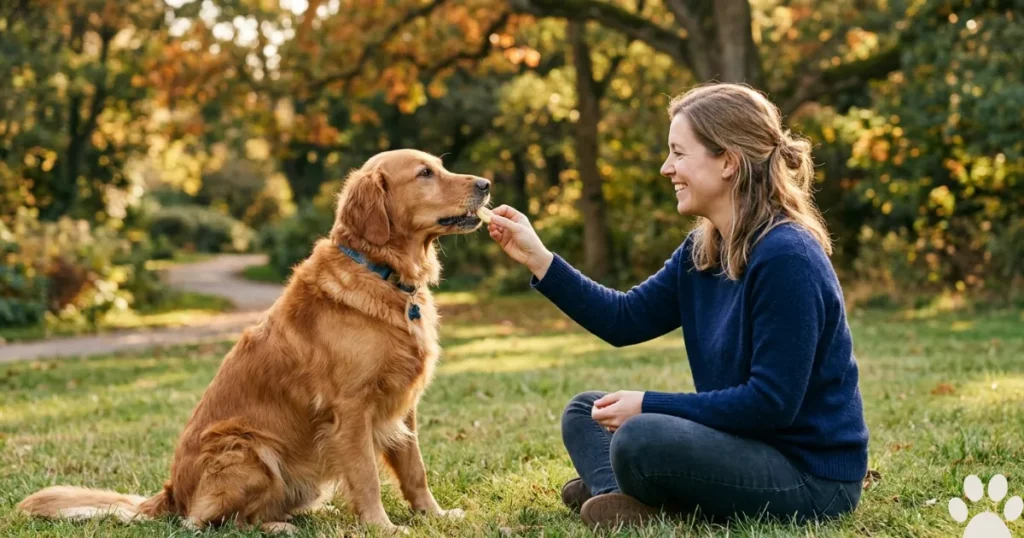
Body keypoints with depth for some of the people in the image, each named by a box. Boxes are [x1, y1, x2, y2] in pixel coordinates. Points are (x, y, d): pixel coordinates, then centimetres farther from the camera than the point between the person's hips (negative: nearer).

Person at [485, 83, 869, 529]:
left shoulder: (786, 259, -22)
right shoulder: (702, 251, 5)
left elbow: (771, 402, -25)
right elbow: (625, 319, 8)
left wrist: (649, 405, -21)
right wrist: (538, 259, 1)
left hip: (812, 475, -9)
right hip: (749, 445, 10)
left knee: (641, 437, -33)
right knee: (585, 412, 14)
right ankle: (616, 491, -12)